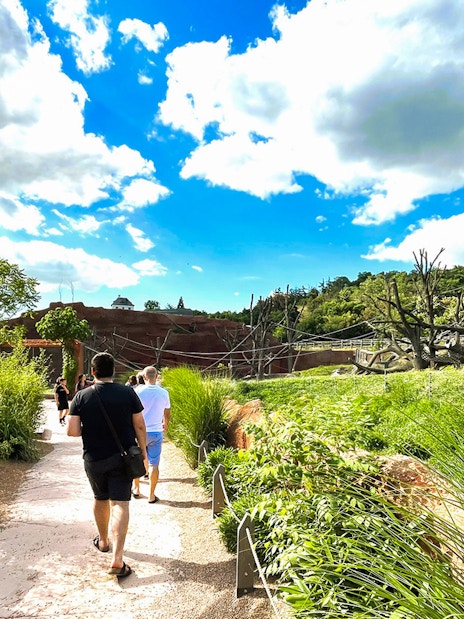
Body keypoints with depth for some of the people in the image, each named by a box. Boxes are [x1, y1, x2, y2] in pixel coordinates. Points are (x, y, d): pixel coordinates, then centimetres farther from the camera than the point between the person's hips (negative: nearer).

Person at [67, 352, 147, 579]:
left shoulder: (82, 396, -8)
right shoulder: (128, 393, -9)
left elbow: (72, 431, -11)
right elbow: (140, 426, -6)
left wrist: (89, 430, 9)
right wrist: (143, 450, 8)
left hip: (94, 459, 2)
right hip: (122, 457, -1)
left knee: (100, 499, 22)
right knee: (120, 504, 1)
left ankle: (103, 541, 42)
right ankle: (117, 559, -6)